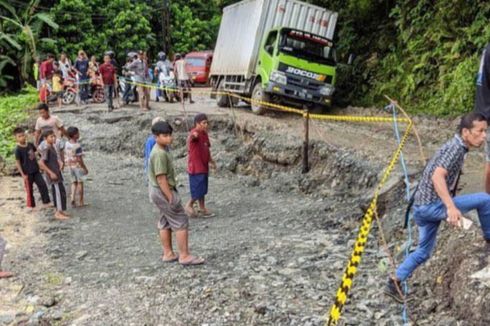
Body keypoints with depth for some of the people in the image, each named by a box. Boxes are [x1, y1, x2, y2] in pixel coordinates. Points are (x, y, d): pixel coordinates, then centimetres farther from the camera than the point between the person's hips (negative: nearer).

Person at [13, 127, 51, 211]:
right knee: (29, 190, 7)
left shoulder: (30, 144, 0)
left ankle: (46, 202, 16)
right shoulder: (18, 149, -16)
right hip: (27, 173, -5)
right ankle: (30, 206, 23)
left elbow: (37, 150, 21)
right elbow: (17, 163, -14)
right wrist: (23, 174, -15)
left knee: (42, 185, 5)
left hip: (36, 170, 5)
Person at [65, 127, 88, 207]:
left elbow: (66, 156, 6)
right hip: (78, 166, -6)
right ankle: (81, 202, 15)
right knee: (80, 183, 7)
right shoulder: (77, 146, -24)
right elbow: (79, 159, -22)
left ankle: (72, 198, 2)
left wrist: (68, 165, 17)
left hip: (70, 166, 6)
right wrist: (85, 168, -14)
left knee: (74, 182, 18)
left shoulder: (67, 144, -2)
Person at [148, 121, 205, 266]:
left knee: (165, 223, 15)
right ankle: (184, 256, -2)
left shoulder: (159, 151, 10)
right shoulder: (160, 154, -22)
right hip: (164, 192, -10)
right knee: (181, 223, -5)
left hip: (158, 192, 10)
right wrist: (171, 198, -24)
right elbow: (161, 178, -25)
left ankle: (168, 254, 23)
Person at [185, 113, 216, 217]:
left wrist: (211, 160, 28)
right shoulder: (194, 134, -19)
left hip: (204, 166, 9)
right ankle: (189, 205, 18)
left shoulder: (204, 134, 9)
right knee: (198, 189, -3)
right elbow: (192, 137, -47)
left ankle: (202, 208, 26)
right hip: (196, 167, -9)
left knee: (202, 189, 16)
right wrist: (194, 135, -71)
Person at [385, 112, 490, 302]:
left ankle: (394, 284, 18)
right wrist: (451, 207, -40)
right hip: (431, 205, -10)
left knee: (423, 252, 17)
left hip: (424, 206, 10)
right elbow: (437, 176, -30)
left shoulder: (456, 148, 16)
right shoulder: (455, 148, -15)